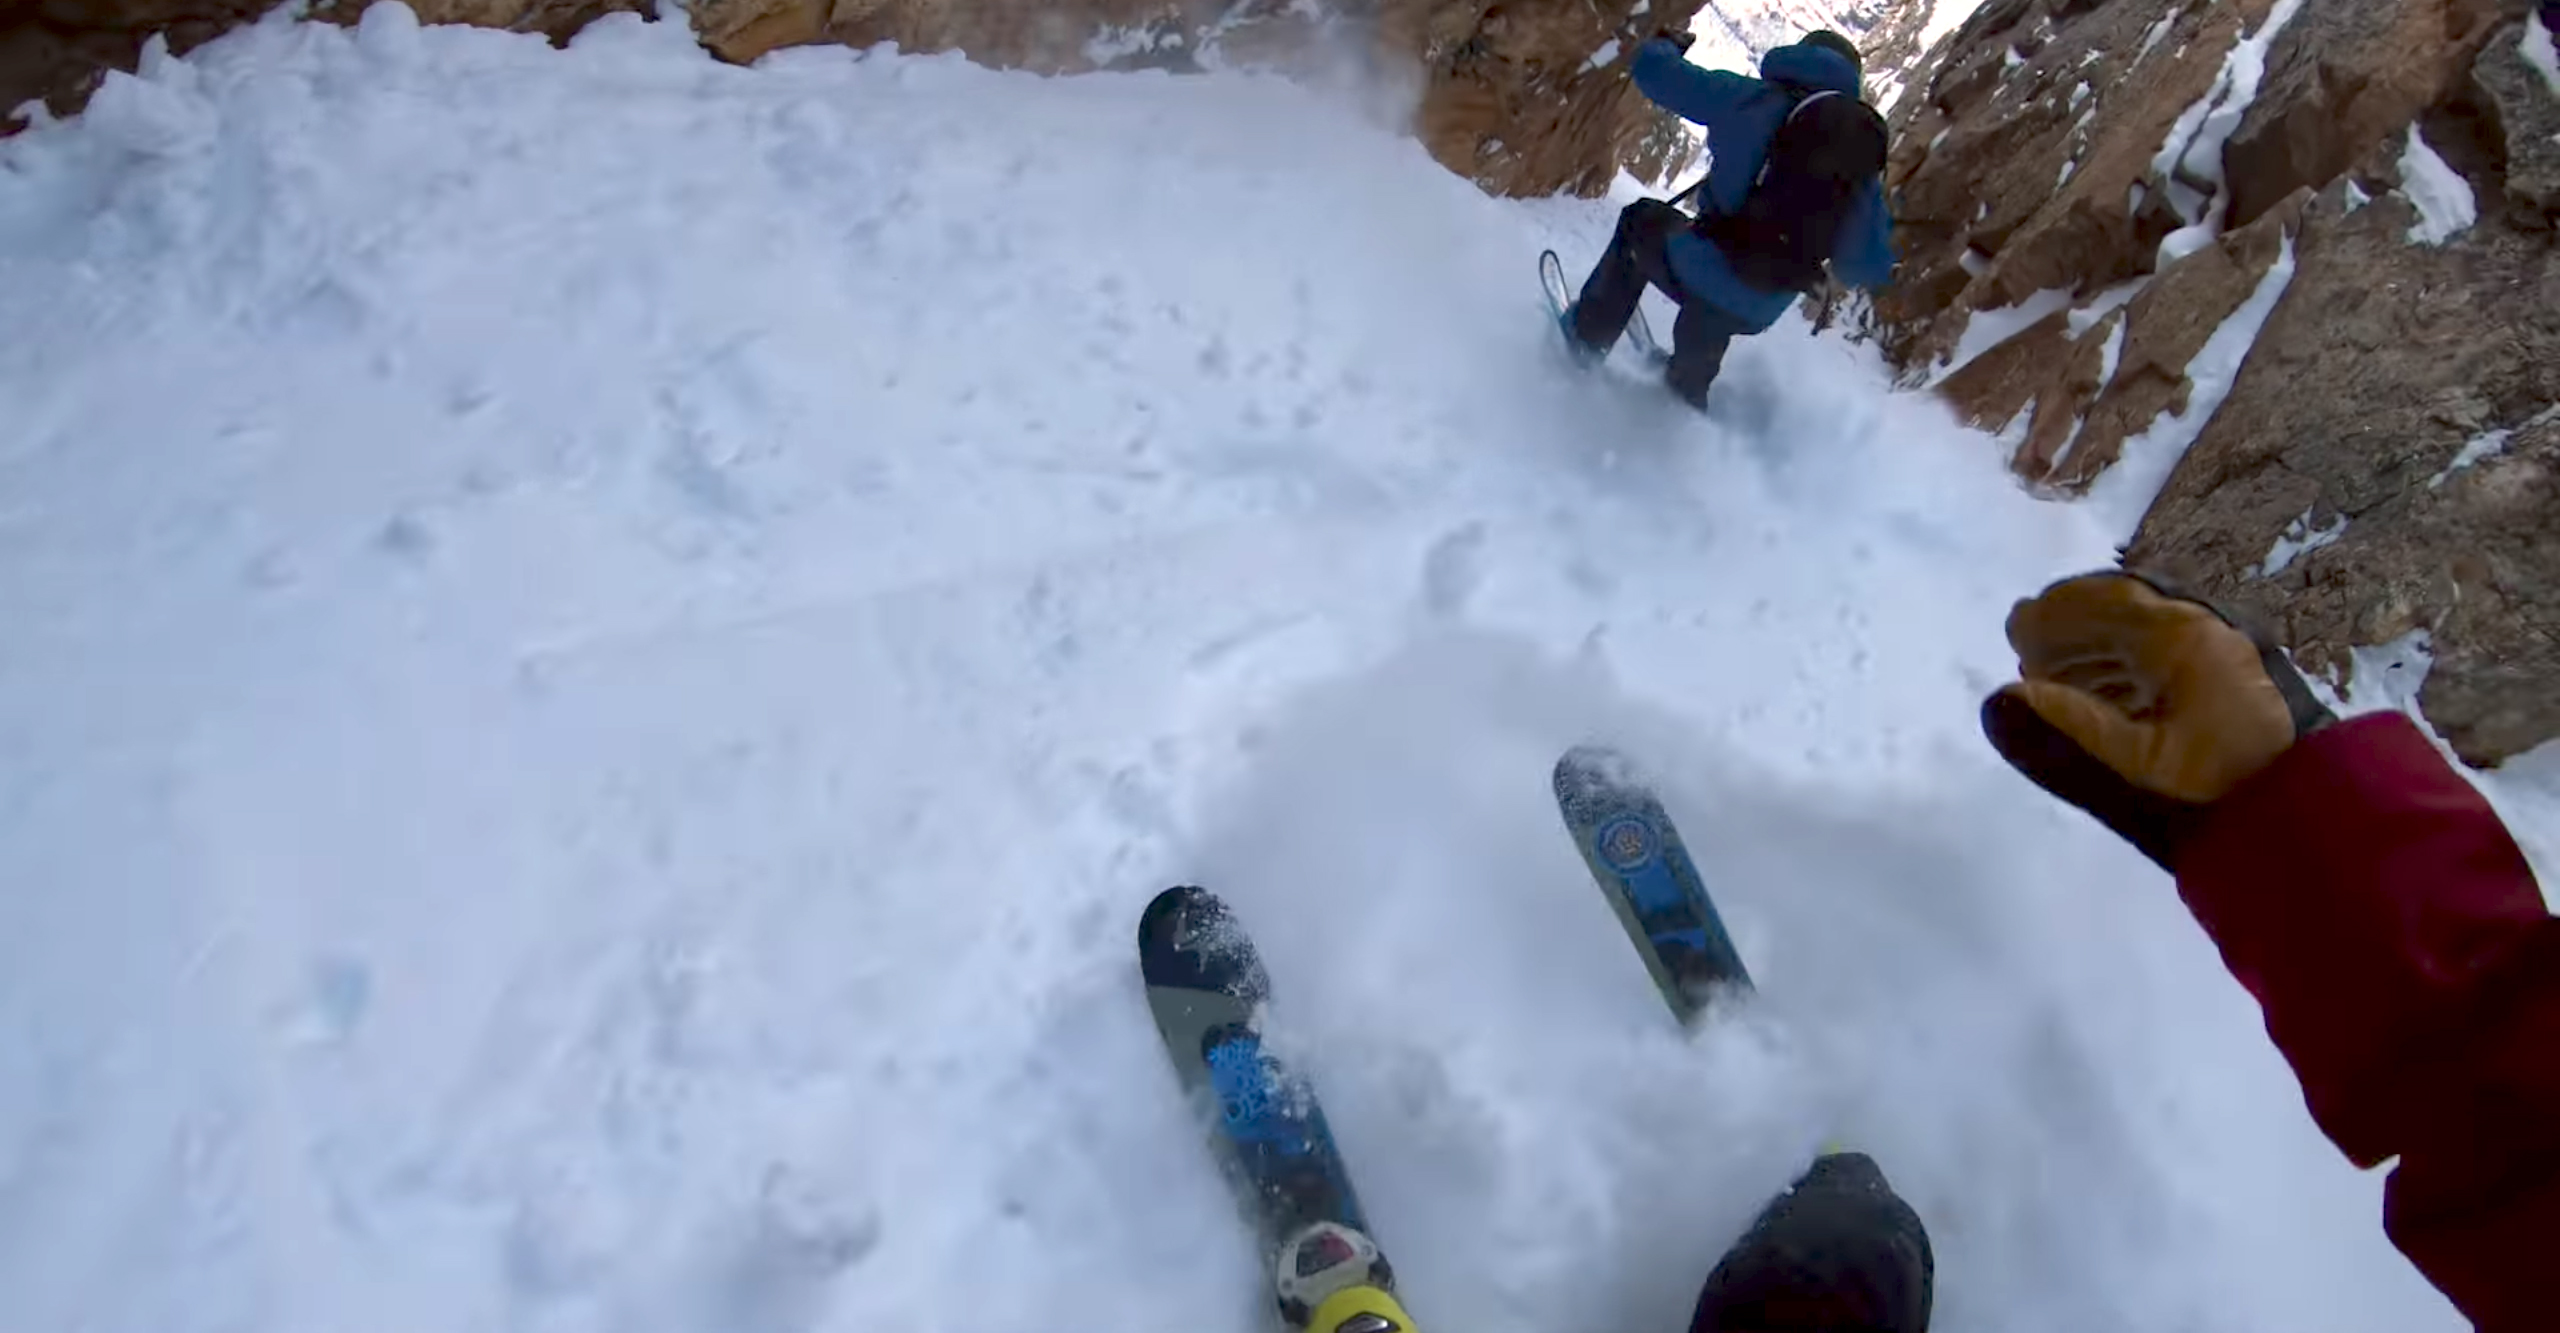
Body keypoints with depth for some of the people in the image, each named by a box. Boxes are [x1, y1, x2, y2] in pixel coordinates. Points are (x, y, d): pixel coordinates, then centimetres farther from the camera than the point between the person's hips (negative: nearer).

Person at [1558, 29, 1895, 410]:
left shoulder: (1754, 98, -3)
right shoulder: (1867, 151, 5)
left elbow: (1653, 70, 2)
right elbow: (1871, 268, 5)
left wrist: (1666, 45, 26)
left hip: (1696, 272, -3)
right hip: (1754, 315, 3)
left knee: (1644, 219, 30)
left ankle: (1589, 333, 33)